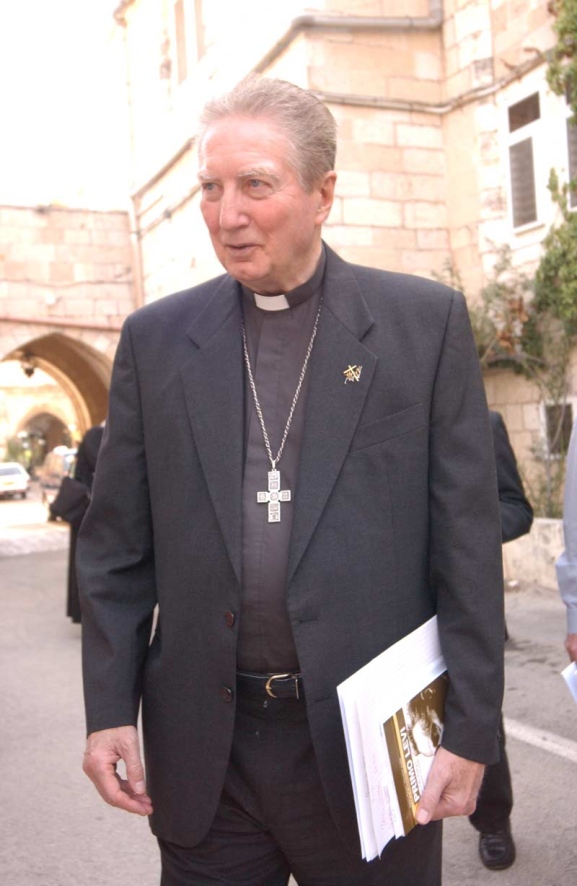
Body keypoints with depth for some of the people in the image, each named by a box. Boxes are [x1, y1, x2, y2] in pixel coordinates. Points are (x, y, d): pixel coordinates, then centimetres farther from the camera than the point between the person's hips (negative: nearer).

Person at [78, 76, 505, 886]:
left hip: (372, 737, -1)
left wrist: (470, 728, -6)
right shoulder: (156, 338, 3)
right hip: (204, 753, 2)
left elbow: (468, 539, -4)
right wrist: (109, 709, 1)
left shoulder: (425, 321, -3)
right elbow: (117, 545, 5)